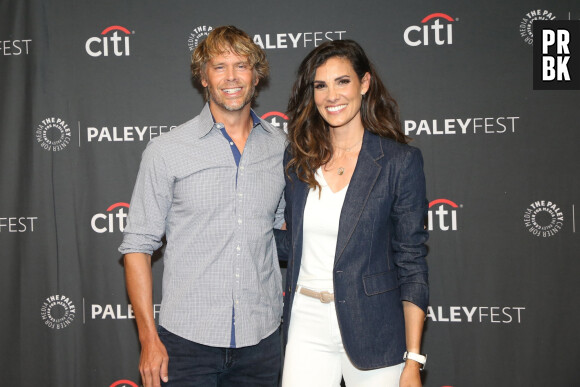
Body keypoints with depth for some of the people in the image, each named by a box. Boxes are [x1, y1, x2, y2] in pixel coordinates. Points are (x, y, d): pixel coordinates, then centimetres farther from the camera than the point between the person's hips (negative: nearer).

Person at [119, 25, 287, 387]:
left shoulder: (281, 148, 4)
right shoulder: (167, 151, -4)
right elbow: (138, 246, -2)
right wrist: (149, 338, -6)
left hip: (262, 339, 3)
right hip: (187, 341, -2)